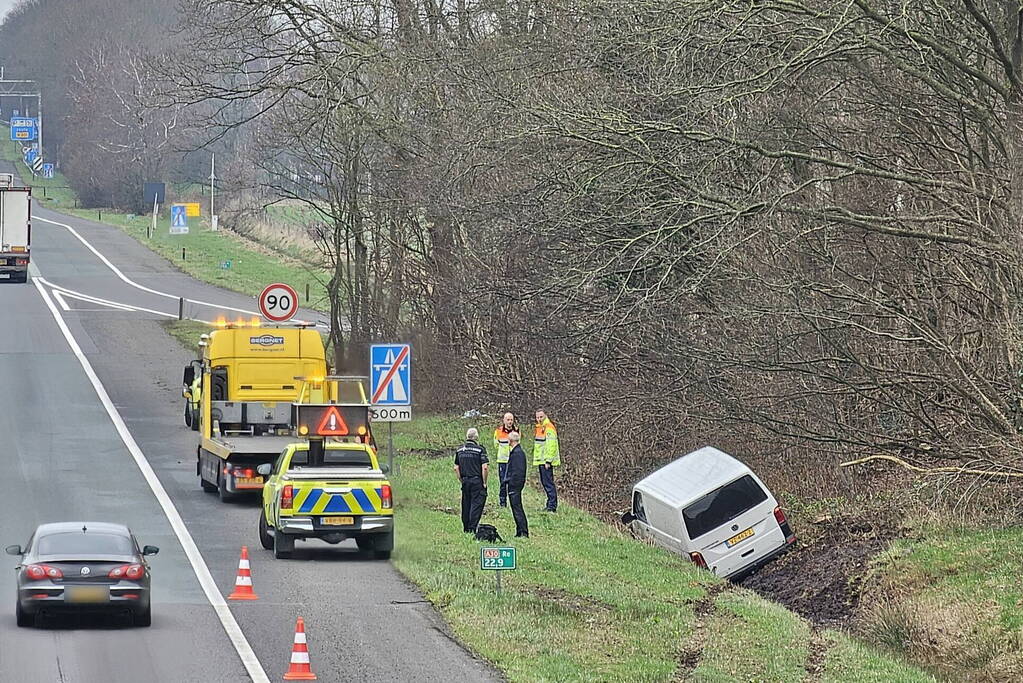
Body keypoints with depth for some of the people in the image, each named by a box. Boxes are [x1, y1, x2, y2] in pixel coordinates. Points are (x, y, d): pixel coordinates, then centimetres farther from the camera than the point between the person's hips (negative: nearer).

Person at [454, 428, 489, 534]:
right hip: (477, 480, -5)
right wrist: (484, 482, -5)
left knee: (466, 505, 13)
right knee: (476, 504, -2)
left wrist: (461, 480, 15)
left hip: (465, 481, 5)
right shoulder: (480, 450, -9)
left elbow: (456, 468, 9)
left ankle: (466, 528, 18)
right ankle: (472, 528, -9)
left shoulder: (460, 450, 8)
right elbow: (484, 467, -14)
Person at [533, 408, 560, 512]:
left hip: (546, 461, -10)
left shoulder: (549, 428, -14)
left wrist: (548, 461, -23)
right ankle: (550, 504, 20)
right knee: (544, 483, 13)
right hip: (540, 461, 10)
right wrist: (536, 461, 22)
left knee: (548, 483, -10)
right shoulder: (539, 427, 17)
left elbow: (551, 446, -20)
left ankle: (552, 506, -10)